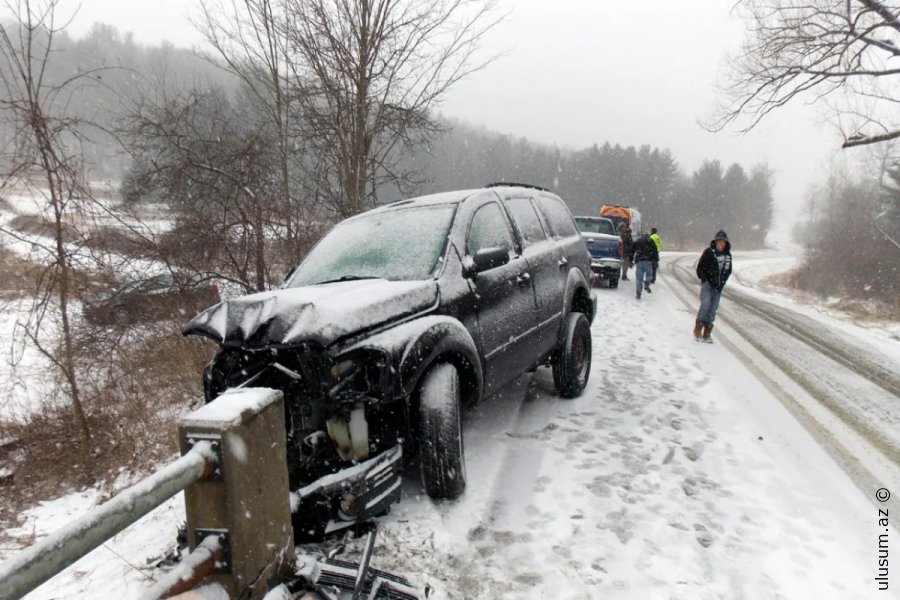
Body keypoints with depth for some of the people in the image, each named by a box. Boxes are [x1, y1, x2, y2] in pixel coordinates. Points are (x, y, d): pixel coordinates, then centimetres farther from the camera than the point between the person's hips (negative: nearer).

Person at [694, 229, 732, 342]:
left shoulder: (728, 255, 6)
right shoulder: (708, 252, -7)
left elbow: (728, 271, 15)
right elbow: (700, 268, -4)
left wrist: (721, 283, 4)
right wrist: (708, 280, -7)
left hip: (718, 286, 4)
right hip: (707, 283, -4)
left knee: (713, 309, 4)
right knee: (706, 304, -20)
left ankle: (707, 334, 10)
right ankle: (698, 330, -8)